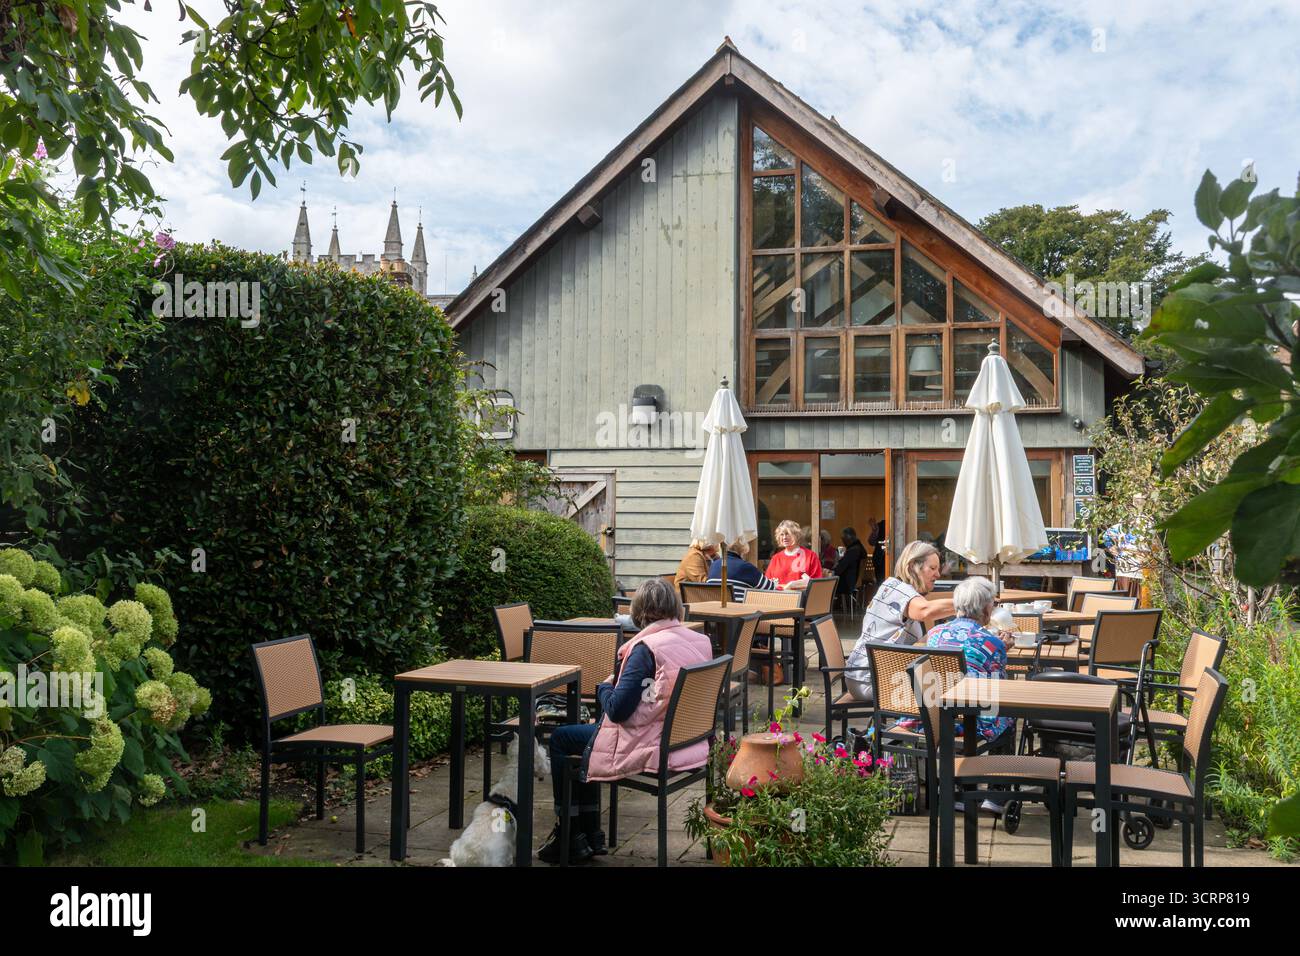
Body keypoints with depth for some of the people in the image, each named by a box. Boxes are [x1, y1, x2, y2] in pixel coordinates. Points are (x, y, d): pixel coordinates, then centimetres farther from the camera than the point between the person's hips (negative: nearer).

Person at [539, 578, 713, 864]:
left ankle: (571, 839, 22)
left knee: (560, 739, 14)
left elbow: (617, 709, -22)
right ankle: (590, 836, 32)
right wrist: (617, 686, 16)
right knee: (589, 730, 28)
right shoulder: (701, 641, 1)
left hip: (650, 750, -8)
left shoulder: (647, 647, -21)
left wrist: (604, 687, -1)